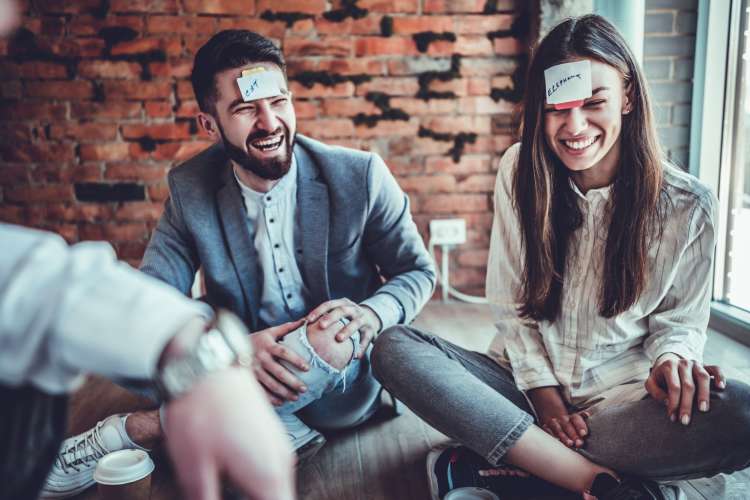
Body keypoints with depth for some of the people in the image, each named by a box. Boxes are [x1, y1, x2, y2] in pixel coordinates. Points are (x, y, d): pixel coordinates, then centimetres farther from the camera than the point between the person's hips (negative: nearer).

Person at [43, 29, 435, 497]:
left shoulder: (361, 175, -11)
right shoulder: (190, 190, -7)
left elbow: (418, 271, -2)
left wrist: (371, 313, -25)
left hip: (344, 382, -1)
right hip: (245, 378, 2)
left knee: (335, 330, -36)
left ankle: (133, 431, -22)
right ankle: (282, 430, -17)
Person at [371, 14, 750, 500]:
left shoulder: (686, 203, -6)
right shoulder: (521, 170, -4)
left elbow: (680, 318, 4)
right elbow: (512, 304, 0)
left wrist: (671, 359, -19)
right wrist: (543, 393, -9)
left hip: (619, 400, 0)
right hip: (525, 387, 1)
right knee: (394, 349, -24)